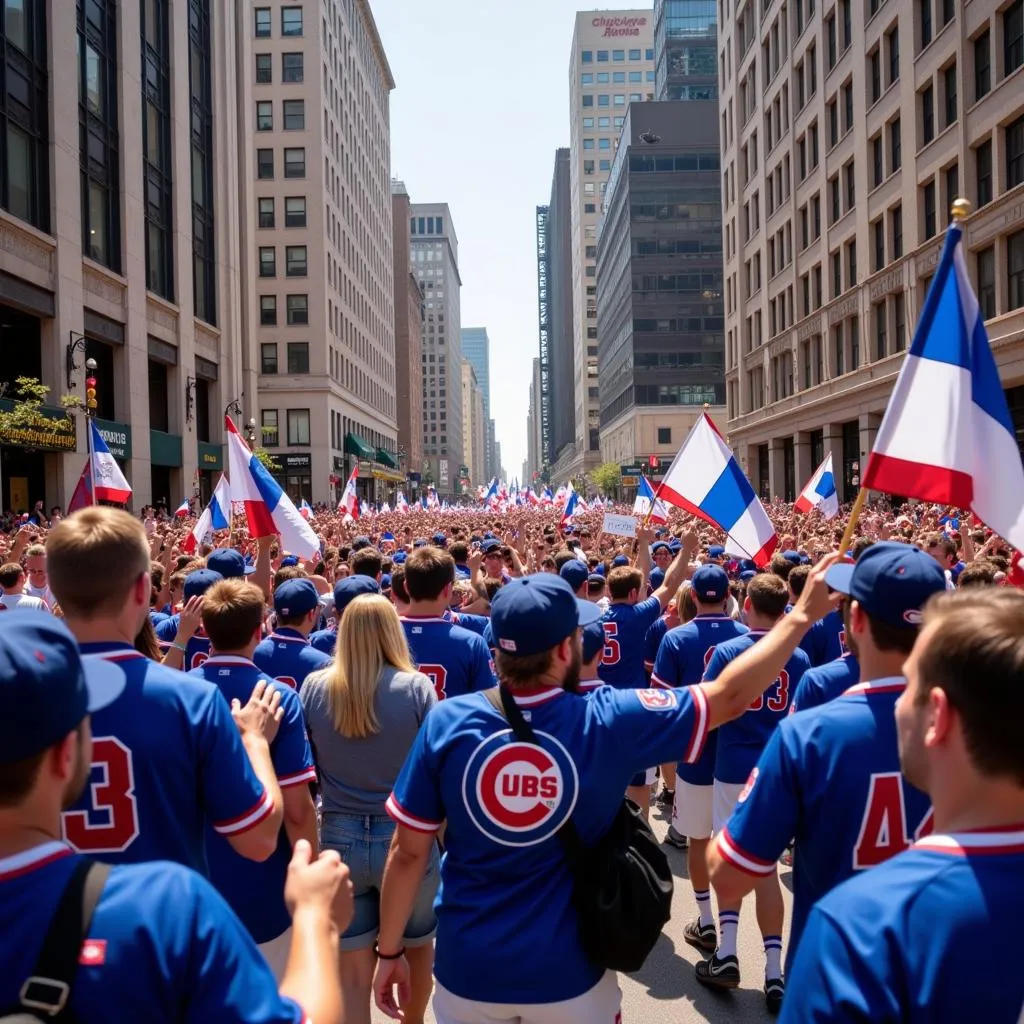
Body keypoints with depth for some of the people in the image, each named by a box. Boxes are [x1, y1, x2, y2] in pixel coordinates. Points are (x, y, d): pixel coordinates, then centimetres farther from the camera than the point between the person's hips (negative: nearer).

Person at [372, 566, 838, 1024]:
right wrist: (803, 614, 1)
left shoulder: (446, 723, -15)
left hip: (467, 971, 1)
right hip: (566, 974, -1)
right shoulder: (609, 721, -17)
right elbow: (729, 696, -8)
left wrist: (389, 951, 7)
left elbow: (409, 852, -8)